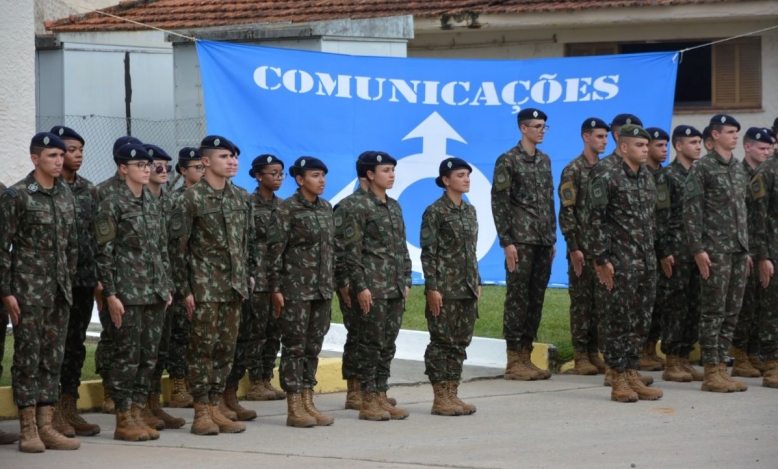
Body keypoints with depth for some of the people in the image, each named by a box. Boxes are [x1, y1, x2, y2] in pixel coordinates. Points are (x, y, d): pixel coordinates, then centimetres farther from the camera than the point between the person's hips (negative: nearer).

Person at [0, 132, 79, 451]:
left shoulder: (66, 195, 10)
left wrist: (69, 281, 12)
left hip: (60, 291, 6)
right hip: (28, 290, -6)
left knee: (53, 359, 7)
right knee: (28, 359, -2)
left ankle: (45, 426, 12)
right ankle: (28, 429, 3)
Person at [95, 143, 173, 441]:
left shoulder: (154, 204, 13)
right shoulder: (112, 204, -6)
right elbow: (104, 252, -9)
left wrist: (167, 287, 12)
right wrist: (110, 294, -14)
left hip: (155, 292, 6)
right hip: (127, 292, -6)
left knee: (149, 356, 7)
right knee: (127, 355, -4)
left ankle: (138, 413, 13)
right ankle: (124, 420, 1)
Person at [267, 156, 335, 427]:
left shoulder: (326, 209, 12)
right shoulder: (286, 210, -9)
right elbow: (274, 251, -10)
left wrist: (332, 284, 15)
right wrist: (275, 289, -13)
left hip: (322, 290, 7)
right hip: (296, 291, -7)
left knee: (313, 348, 9)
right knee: (294, 347, -3)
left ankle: (308, 403, 15)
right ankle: (294, 409, 0)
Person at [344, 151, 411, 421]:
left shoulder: (394, 207, 14)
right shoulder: (360, 209, -8)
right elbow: (352, 252, -12)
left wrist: (406, 281, 12)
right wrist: (361, 287, -16)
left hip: (395, 288, 7)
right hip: (373, 287, -7)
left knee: (388, 344, 9)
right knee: (370, 344, -3)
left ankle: (382, 397, 14)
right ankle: (368, 402, 1)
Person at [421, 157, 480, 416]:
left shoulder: (470, 211, 13)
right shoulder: (435, 212, -9)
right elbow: (428, 253, -12)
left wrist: (477, 282, 14)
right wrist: (432, 288, -16)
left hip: (467, 287, 7)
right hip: (445, 288, -7)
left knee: (461, 342, 8)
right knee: (442, 342, -3)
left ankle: (452, 395, 13)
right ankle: (440, 399, 1)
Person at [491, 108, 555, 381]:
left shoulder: (545, 160, 14)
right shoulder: (508, 161, -6)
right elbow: (499, 203, -9)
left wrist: (552, 238, 15)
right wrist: (507, 242, -14)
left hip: (543, 242, 7)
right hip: (521, 241, -7)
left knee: (536, 299, 7)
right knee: (518, 298, -4)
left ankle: (526, 356, 13)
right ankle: (514, 361, -2)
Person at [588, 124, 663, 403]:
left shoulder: (648, 178, 13)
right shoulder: (608, 179, -9)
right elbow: (598, 222, -11)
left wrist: (651, 255, 16)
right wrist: (602, 260, -14)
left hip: (647, 262, 7)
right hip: (622, 263, -7)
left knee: (641, 321, 9)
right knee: (619, 320, -3)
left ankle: (632, 375, 16)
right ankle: (618, 380, 1)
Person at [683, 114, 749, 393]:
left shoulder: (738, 169, 16)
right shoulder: (702, 168, -6)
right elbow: (691, 211, -11)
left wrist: (746, 250, 17)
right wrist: (698, 249, -16)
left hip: (738, 251, 7)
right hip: (715, 251, -7)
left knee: (732, 312, 7)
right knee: (714, 311, -5)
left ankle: (721, 367, 13)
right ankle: (711, 372, -3)